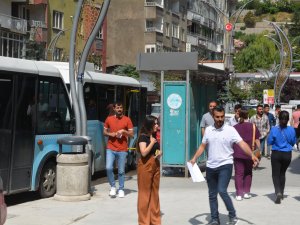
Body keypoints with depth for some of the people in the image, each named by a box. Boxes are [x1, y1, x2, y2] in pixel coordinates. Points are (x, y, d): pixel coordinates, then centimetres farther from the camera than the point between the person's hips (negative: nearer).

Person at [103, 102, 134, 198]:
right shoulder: (109, 119, 7)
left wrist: (124, 131, -14)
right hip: (110, 148, 1)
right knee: (109, 168, -12)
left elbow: (131, 134, 3)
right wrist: (111, 134, -7)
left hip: (122, 149, -1)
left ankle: (121, 189, 17)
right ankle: (113, 187, 8)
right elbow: (104, 132, 14)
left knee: (121, 171, 3)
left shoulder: (127, 120, 2)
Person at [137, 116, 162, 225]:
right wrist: (152, 142, -13)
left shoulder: (154, 136, 13)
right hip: (145, 166, -8)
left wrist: (159, 153, 1)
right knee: (145, 193, -2)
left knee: (155, 193, 11)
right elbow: (144, 152, -22)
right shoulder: (143, 136, -11)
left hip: (155, 165, 8)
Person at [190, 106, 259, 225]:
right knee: (212, 194, 10)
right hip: (210, 166, 5)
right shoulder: (208, 130, 6)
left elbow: (242, 143, -15)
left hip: (225, 166, -5)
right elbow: (203, 146, 14)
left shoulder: (230, 130, -7)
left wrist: (252, 155, -28)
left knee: (222, 191, -18)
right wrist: (194, 158, 3)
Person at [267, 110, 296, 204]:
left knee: (275, 174, 3)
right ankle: (281, 193, 30)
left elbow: (270, 141, -7)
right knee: (282, 173, 21)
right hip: (287, 155, 2)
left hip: (276, 154, -2)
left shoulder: (274, 129, -14)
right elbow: (293, 142, 2)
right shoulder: (291, 130, -9)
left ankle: (278, 192, -20)